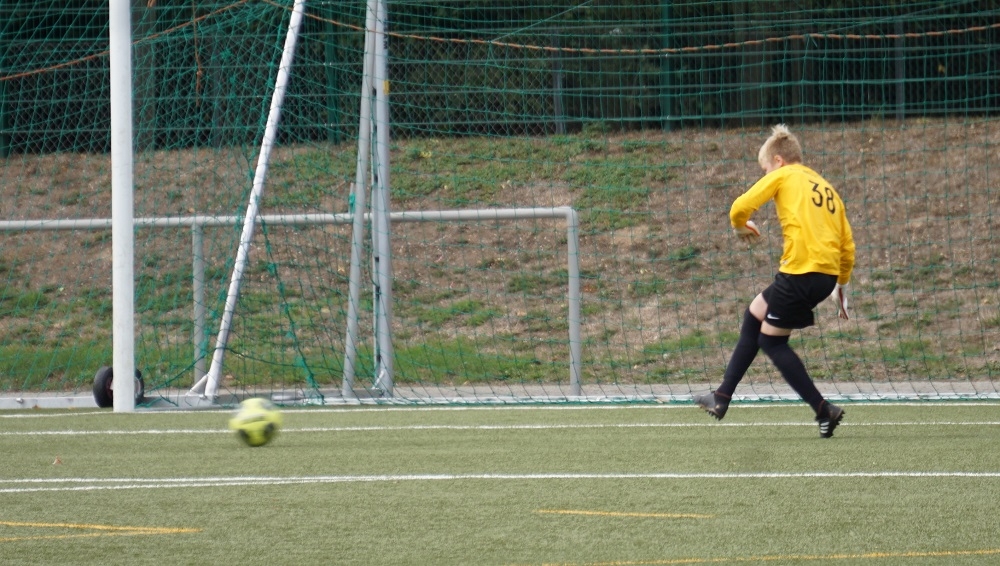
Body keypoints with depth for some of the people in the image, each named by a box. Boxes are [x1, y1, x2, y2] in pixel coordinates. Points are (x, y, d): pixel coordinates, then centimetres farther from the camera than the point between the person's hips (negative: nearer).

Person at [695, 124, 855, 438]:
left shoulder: (783, 176, 2)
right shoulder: (825, 187, 22)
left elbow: (740, 208, -6)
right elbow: (847, 244, 19)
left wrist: (741, 227, 17)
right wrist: (842, 286, 27)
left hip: (800, 270, -8)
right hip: (828, 273, 8)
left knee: (771, 340, 7)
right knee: (754, 316, 22)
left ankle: (824, 410, 0)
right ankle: (722, 398, 27)